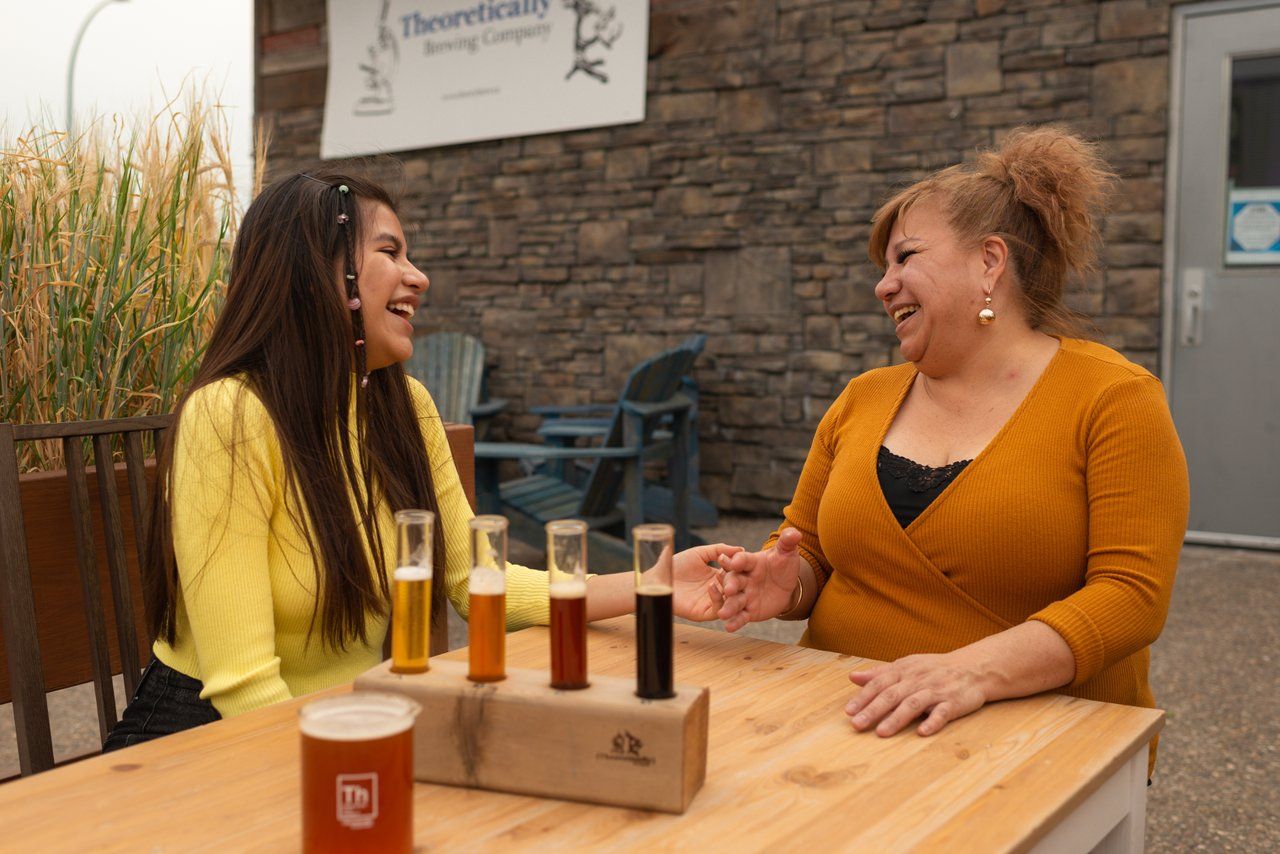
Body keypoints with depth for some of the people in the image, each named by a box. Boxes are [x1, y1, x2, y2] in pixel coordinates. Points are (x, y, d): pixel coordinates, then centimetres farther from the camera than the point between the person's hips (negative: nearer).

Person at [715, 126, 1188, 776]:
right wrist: (786, 584, -8)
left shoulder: (1113, 399, -4)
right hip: (847, 721, 5)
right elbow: (808, 550, 17)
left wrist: (975, 668, -27)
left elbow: (1132, 595, -12)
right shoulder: (863, 399, 12)